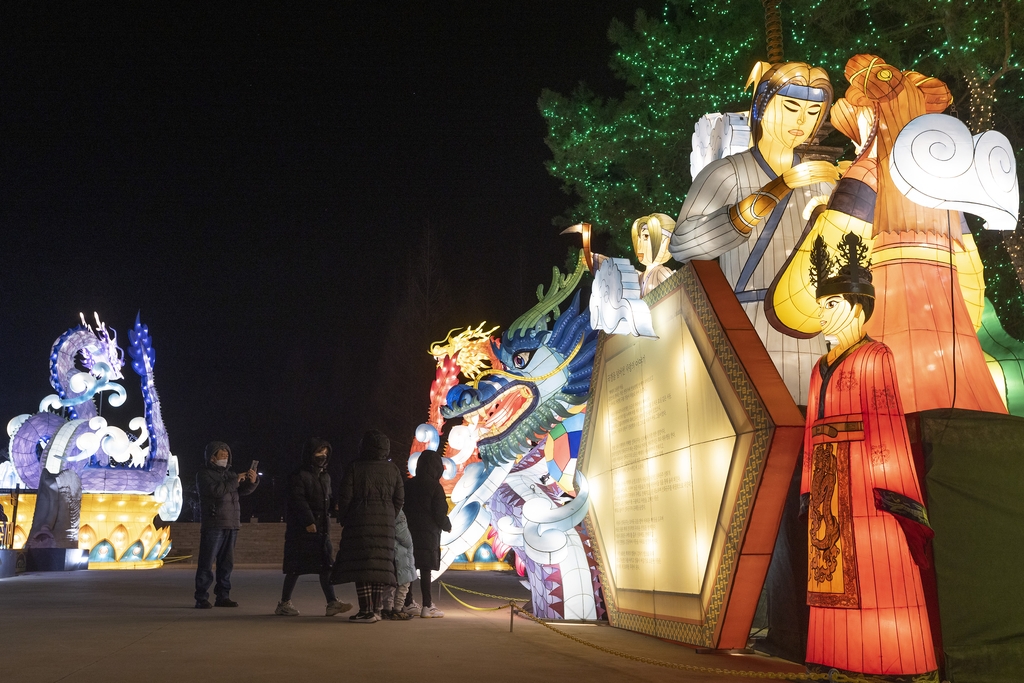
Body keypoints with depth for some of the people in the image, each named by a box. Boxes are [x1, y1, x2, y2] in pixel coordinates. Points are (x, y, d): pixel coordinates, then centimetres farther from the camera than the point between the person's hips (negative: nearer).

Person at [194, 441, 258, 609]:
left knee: (226, 563, 8)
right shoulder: (204, 474, -1)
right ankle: (201, 599, -5)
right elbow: (215, 490, -19)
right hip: (213, 524, -7)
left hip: (231, 525, 7)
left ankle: (223, 596, 13)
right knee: (207, 563, -7)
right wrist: (235, 481, -18)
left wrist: (252, 481, -6)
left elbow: (243, 491, 13)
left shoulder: (229, 474, 20)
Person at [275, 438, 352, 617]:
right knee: (295, 568, -2)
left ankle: (332, 602, -1)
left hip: (322, 528, 7)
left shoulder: (325, 476, 17)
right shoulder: (298, 476, -7)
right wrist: (308, 522, -22)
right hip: (301, 529, -7)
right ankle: (284, 604, 9)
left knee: (326, 565, 1)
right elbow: (298, 500, -15)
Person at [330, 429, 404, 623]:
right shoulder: (393, 471, 6)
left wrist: (343, 520, 9)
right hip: (385, 525, 4)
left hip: (360, 522, -4)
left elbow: (345, 498, -5)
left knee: (361, 565, -3)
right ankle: (377, 609, 12)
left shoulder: (354, 469, -5)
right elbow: (399, 499, 7)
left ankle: (366, 610, -6)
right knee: (379, 565, 9)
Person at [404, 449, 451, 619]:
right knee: (425, 569, -4)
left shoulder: (410, 484, 6)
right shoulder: (435, 486, -9)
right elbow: (439, 512, -10)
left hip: (410, 530, 6)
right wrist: (447, 526, 8)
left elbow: (404, 507, 9)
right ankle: (427, 607, -2)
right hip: (428, 532, -5)